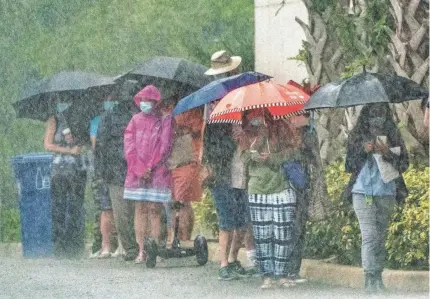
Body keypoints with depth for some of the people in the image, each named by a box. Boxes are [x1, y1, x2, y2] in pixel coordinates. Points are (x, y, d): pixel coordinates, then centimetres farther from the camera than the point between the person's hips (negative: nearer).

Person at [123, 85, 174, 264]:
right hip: (137, 172, 4)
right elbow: (129, 146, 5)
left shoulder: (165, 120, 1)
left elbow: (164, 146, -5)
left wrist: (150, 168, -9)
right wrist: (140, 170, -6)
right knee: (140, 209, 1)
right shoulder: (136, 120, 12)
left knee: (154, 209, -7)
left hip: (157, 172, -4)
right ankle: (141, 250, 1)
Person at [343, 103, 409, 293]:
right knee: (370, 235, -12)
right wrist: (364, 151, -10)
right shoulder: (357, 137, 7)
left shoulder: (392, 138, 8)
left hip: (386, 193, 2)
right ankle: (370, 277, -18)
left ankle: (378, 277, 10)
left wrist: (388, 153, -13)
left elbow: (404, 164, 4)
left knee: (381, 236, 5)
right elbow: (349, 166, 6)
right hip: (362, 193, -2)